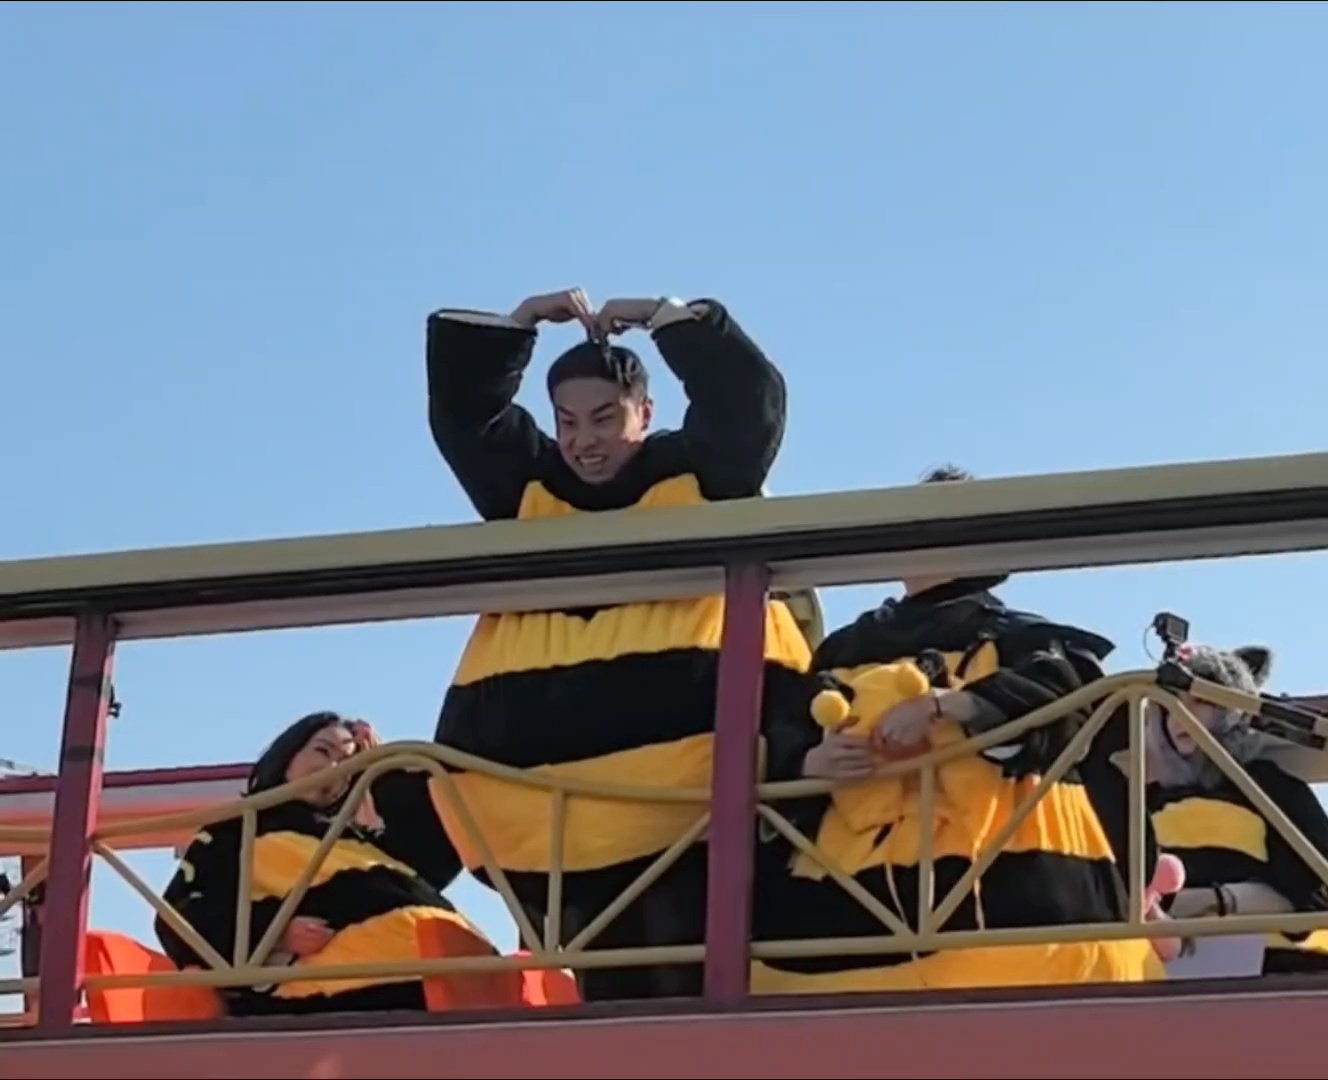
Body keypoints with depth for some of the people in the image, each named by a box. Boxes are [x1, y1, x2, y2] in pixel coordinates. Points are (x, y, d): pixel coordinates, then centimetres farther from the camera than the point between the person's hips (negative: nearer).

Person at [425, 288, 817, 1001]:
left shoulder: (698, 474, 16)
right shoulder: (527, 490, 26)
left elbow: (751, 399, 3)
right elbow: (461, 412, 20)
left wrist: (662, 317, 7)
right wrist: (519, 323, 14)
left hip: (679, 754, -4)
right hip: (544, 789, 4)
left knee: (685, 981, -11)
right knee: (605, 987, 3)